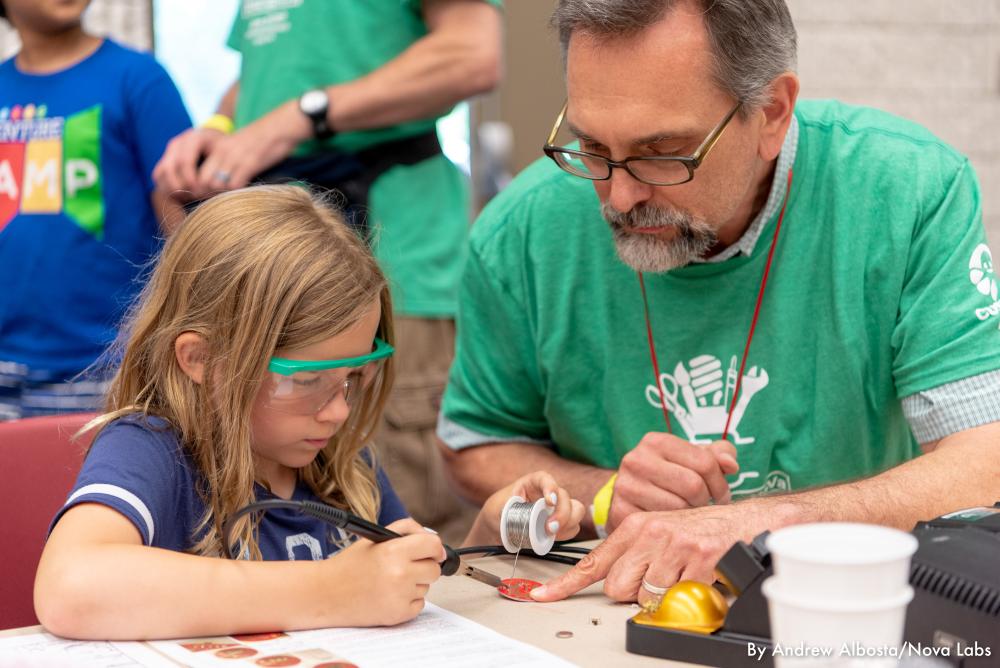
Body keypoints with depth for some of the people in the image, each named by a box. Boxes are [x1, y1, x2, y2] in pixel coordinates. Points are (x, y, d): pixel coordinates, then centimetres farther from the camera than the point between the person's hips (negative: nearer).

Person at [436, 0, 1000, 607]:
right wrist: (606, 498, -13)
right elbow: (477, 450, 6)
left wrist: (758, 523, -31)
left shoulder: (911, 189, -16)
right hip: (603, 621, 2)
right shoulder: (522, 232, -9)